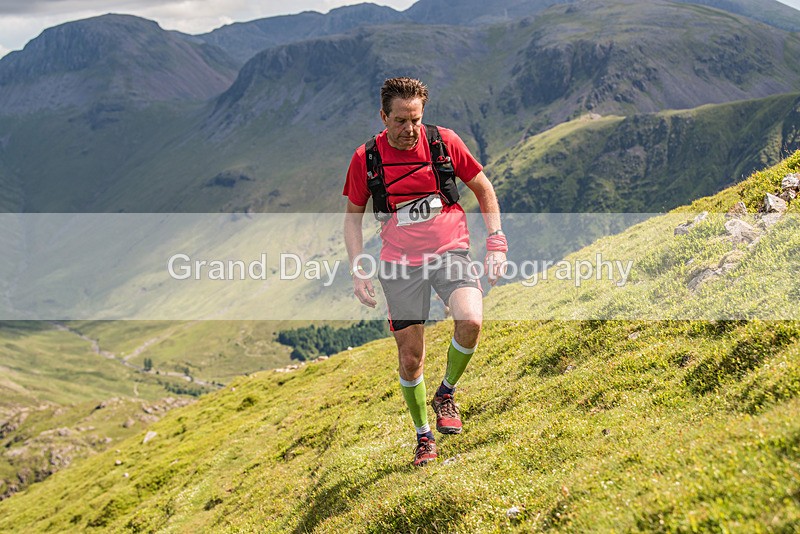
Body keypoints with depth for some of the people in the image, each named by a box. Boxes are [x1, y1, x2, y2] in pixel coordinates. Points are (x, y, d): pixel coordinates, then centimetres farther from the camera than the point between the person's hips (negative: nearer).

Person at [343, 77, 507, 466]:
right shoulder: (366, 158, -2)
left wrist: (496, 244, 1)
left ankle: (446, 393, 1)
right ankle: (423, 436, 24)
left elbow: (483, 188, 8)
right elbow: (353, 215, 9)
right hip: (400, 263, 1)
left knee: (470, 321, -27)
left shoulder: (444, 142, -3)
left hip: (450, 252, 0)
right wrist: (357, 271, 0)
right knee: (410, 357, 1)